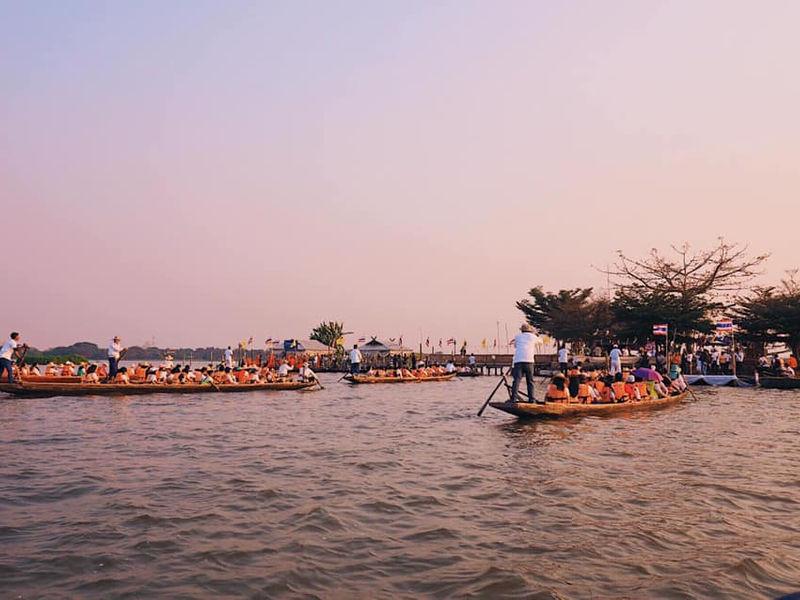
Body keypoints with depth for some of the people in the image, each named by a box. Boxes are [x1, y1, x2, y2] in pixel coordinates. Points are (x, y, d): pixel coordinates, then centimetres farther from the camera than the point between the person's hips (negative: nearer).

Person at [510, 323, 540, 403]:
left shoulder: (518, 336, 13)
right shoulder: (533, 337, 12)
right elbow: (539, 341, 35)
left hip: (518, 361, 0)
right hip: (529, 361, 0)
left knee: (516, 380, -6)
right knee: (530, 381, 9)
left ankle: (514, 398, -15)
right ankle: (531, 398, 8)